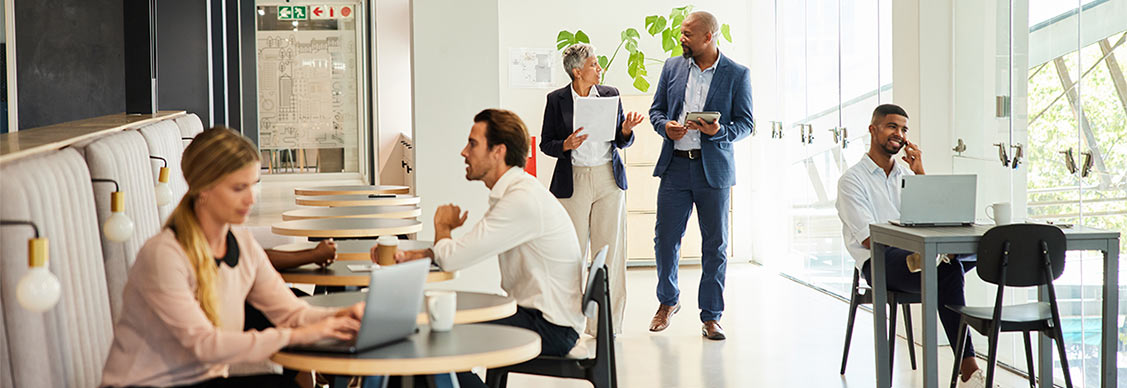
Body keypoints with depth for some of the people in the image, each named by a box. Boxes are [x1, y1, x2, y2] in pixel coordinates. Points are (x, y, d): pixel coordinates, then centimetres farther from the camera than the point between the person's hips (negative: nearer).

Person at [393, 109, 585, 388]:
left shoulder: (523, 199, -22)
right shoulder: (510, 192, 11)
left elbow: (452, 259, -23)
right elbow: (463, 252, 17)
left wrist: (442, 225, 0)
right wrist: (419, 255, -2)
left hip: (551, 328, -10)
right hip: (533, 312, 10)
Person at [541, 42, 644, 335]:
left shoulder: (610, 94, 9)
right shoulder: (557, 100, 1)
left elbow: (621, 141, 13)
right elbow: (546, 143, 5)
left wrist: (626, 130, -8)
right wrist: (566, 145, -15)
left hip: (608, 180, 2)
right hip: (573, 182, -2)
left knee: (609, 249, 0)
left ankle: (607, 320, 8)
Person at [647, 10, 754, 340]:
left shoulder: (737, 75, 0)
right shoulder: (672, 67, 9)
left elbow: (745, 124, 0)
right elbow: (656, 109, 15)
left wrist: (718, 131, -18)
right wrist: (665, 126, -7)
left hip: (713, 168, -2)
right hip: (675, 165, 2)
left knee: (715, 244, 2)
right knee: (665, 238, 4)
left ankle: (711, 316, 12)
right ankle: (668, 301, 27)